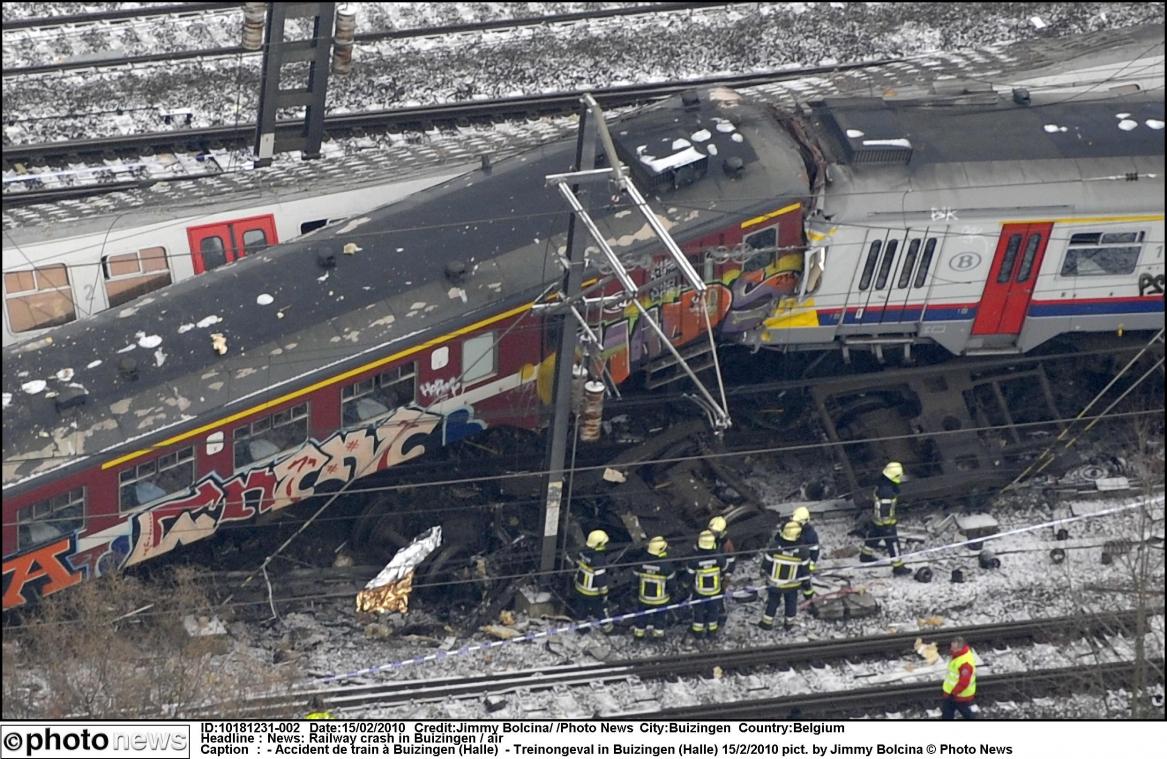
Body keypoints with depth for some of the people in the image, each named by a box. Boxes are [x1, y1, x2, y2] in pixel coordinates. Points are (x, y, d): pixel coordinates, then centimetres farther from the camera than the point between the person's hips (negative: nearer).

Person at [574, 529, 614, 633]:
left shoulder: (583, 553, -9)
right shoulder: (599, 560, -32)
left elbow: (577, 566, 7)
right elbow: (601, 579, -27)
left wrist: (576, 579, 23)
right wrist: (604, 593, -15)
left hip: (580, 588, 6)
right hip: (593, 593, -6)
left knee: (582, 609, 23)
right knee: (601, 608, 18)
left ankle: (582, 626, 40)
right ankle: (606, 626, 37)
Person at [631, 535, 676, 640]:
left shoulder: (641, 562, -19)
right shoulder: (666, 565, -26)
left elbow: (636, 579, -5)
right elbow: (671, 581, -14)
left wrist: (636, 592, 12)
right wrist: (670, 593, 7)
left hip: (644, 597, 2)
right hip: (660, 599, -2)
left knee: (642, 615, 22)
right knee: (659, 617, 19)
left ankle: (638, 634, 37)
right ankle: (658, 635, 34)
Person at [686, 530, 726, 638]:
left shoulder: (694, 560, -30)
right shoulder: (719, 558, -27)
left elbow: (689, 575, -14)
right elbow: (724, 569, -6)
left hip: (699, 591, -1)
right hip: (715, 591, 1)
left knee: (699, 610, 22)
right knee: (713, 610, 23)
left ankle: (698, 631, 37)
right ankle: (712, 631, 39)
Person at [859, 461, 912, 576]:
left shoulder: (881, 485, -3)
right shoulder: (887, 492, -33)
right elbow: (884, 509, -30)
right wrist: (887, 525, -22)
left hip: (876, 519, 10)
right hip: (885, 522, -10)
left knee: (873, 537, 29)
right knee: (893, 543, 1)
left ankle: (865, 555, 50)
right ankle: (898, 567, 8)